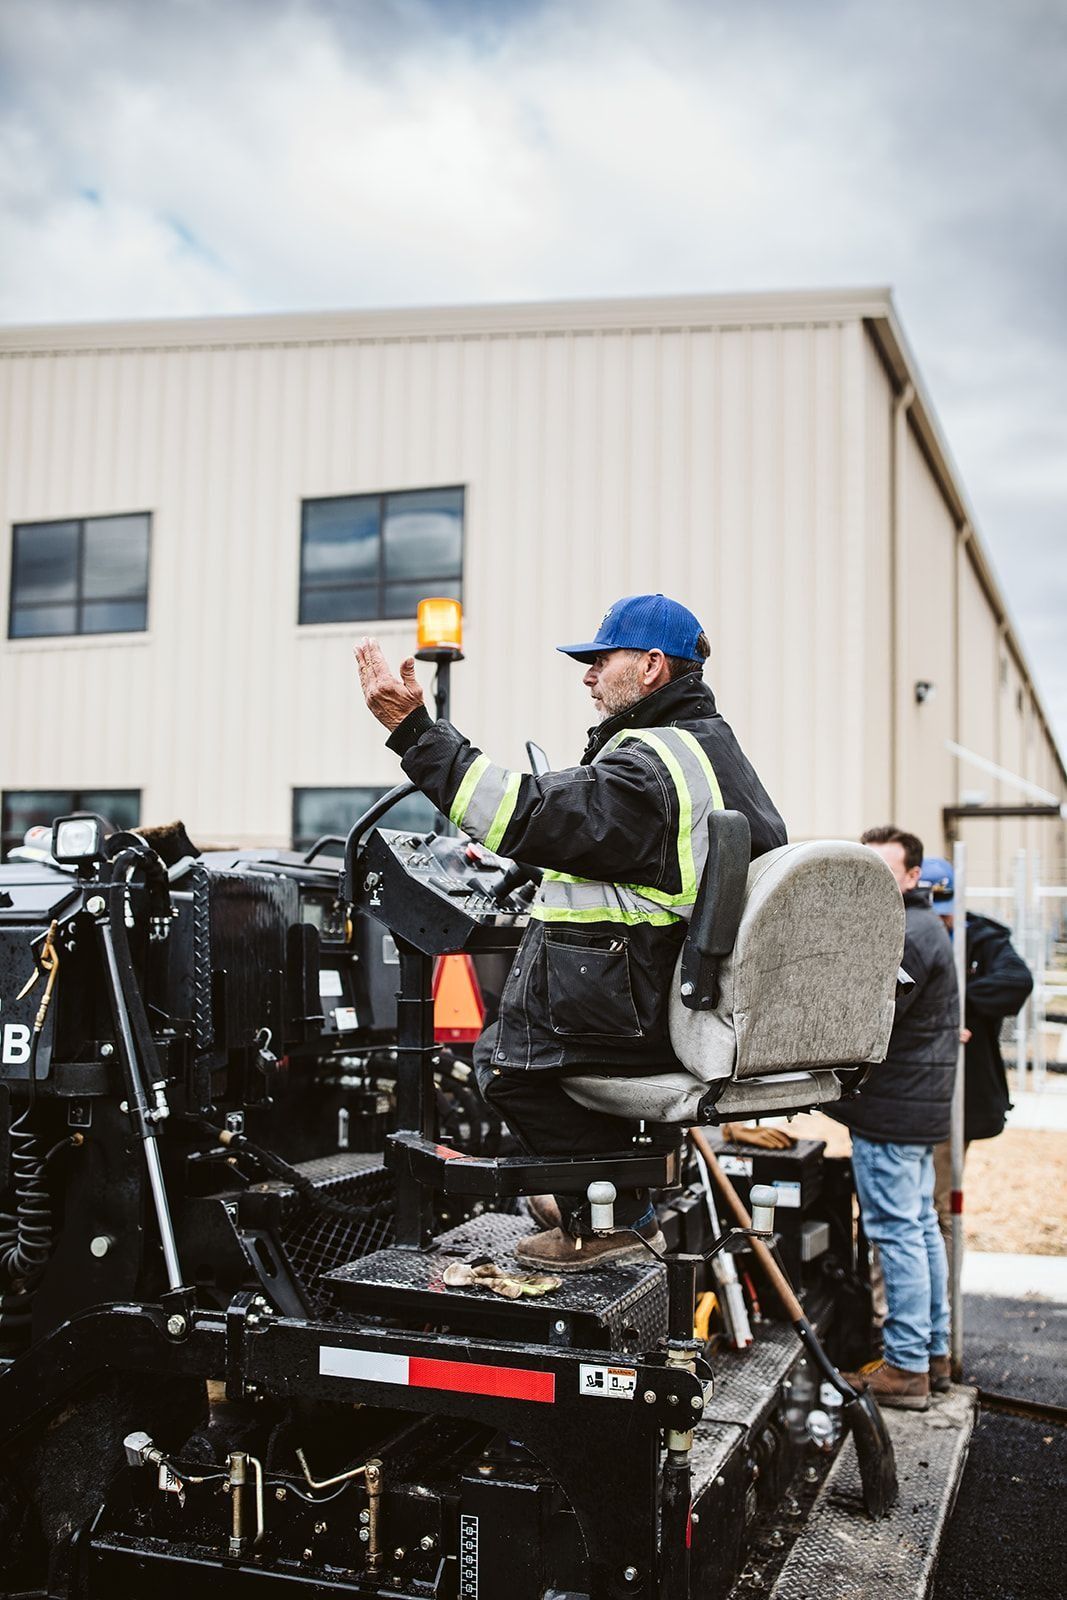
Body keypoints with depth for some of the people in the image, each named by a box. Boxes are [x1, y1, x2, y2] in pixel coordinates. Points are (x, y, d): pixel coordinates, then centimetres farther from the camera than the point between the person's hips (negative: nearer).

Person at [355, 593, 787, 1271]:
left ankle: (607, 1220, 12)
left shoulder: (650, 765, -20)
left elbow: (531, 816, -28)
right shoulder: (723, 751, 12)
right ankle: (622, 1207, 30)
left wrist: (415, 730, -28)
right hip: (715, 1007, 10)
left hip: (649, 1019, -10)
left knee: (504, 1050, 8)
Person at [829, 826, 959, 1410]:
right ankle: (934, 1352, 25)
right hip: (919, 1104, 11)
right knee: (920, 1225, 16)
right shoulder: (924, 926, 18)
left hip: (891, 1108, -11)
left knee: (897, 1232, -5)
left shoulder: (906, 935, -17)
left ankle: (906, 1367, 2)